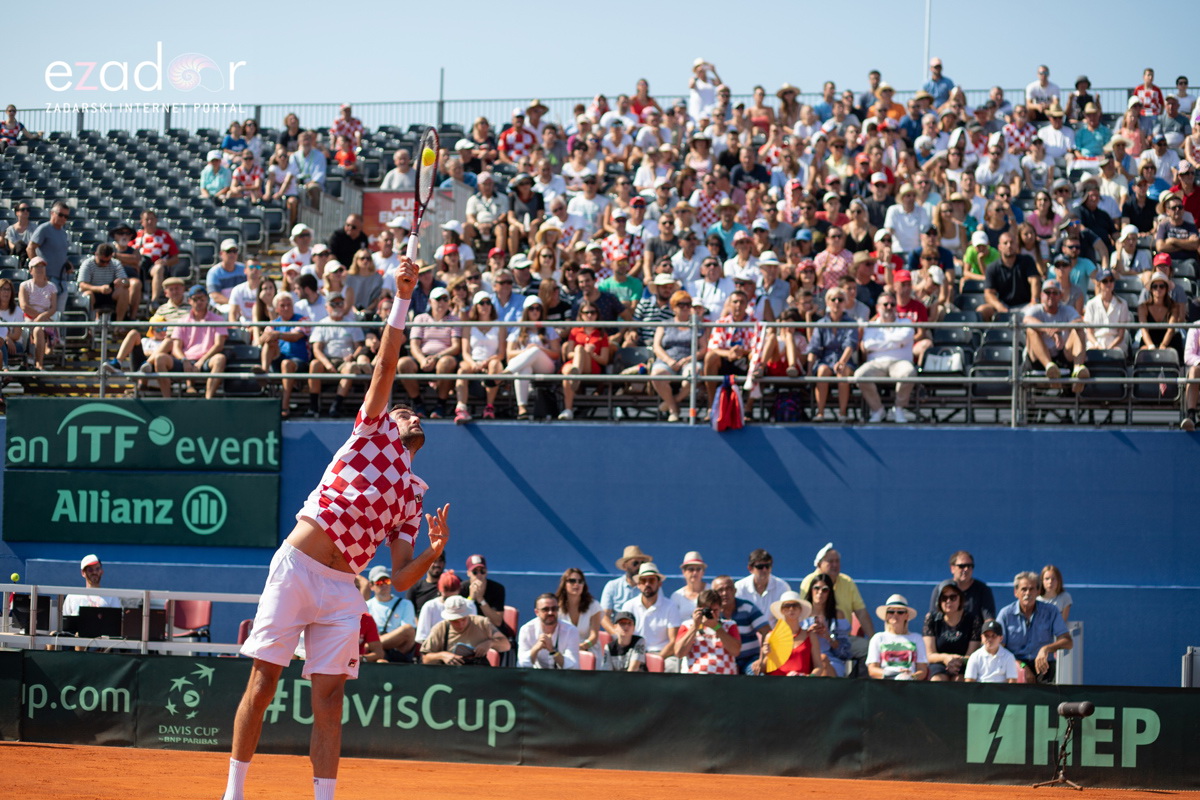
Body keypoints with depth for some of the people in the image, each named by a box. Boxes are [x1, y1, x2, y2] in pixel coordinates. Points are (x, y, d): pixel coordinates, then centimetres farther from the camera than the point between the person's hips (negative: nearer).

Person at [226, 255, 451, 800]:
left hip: (341, 590, 3)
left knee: (329, 699, -2)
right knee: (263, 684, -2)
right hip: (296, 568, -3)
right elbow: (386, 367, -1)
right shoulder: (371, 431, 11)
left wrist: (433, 552, -8)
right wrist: (402, 300, -10)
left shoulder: (413, 496, 18)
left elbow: (401, 578, 12)